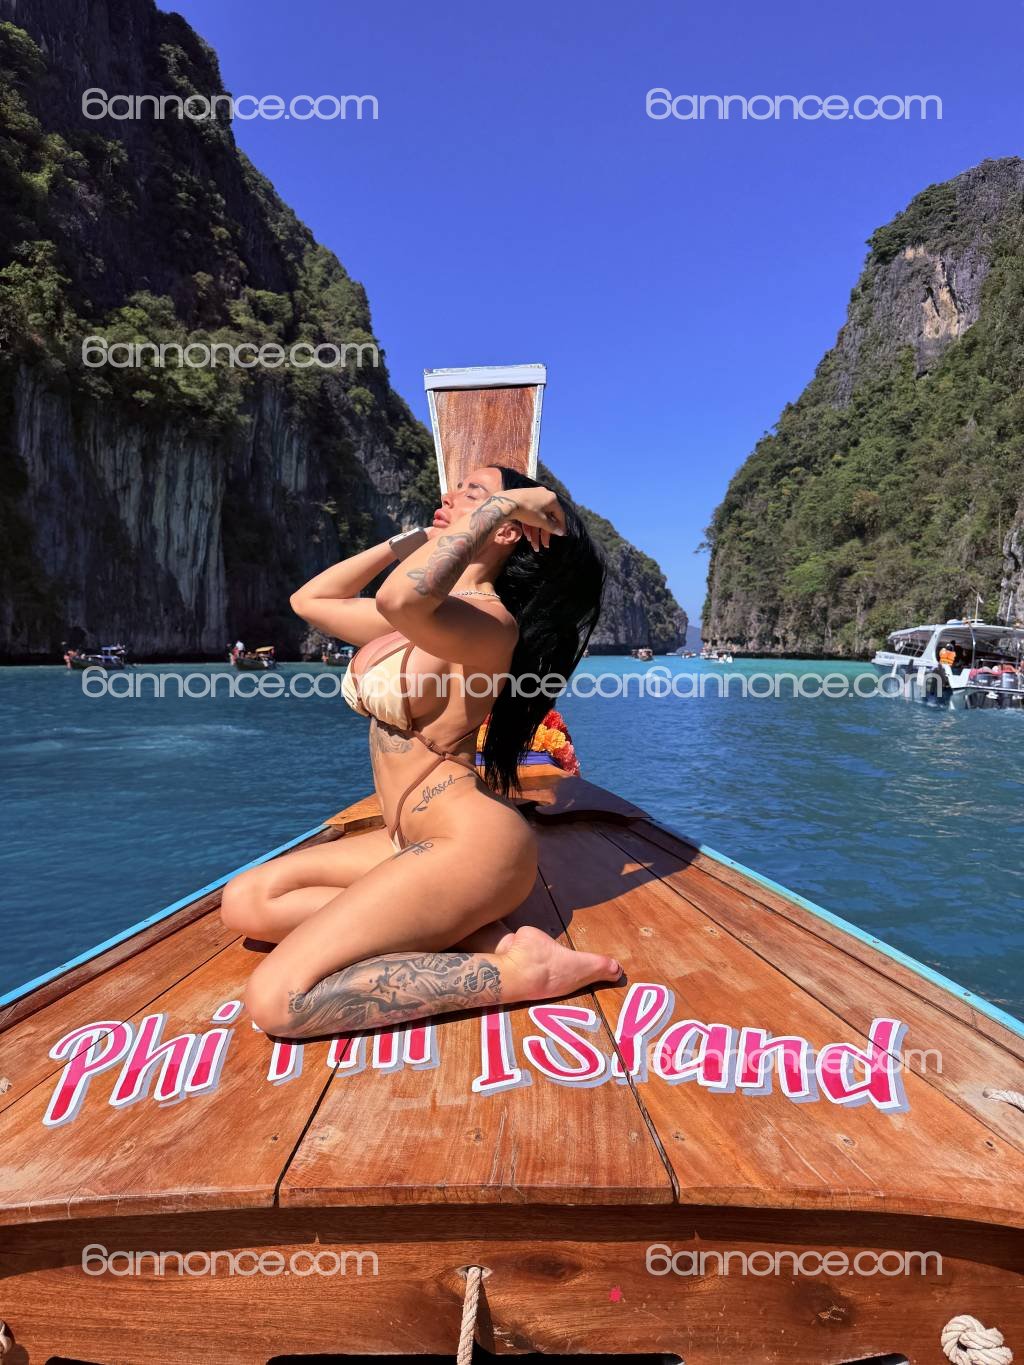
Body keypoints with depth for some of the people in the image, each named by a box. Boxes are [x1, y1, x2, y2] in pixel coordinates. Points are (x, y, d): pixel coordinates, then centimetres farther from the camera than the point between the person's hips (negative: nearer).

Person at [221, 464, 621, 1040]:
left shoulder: (488, 616, -18)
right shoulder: (433, 612, 11)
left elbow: (399, 598, -42)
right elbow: (310, 601, 20)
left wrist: (504, 500, -27)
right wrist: (412, 539, 15)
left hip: (466, 842, -10)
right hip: (415, 839, 10)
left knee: (277, 1002, -18)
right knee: (245, 902, 9)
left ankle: (516, 970, -11)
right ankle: (458, 932, -3)